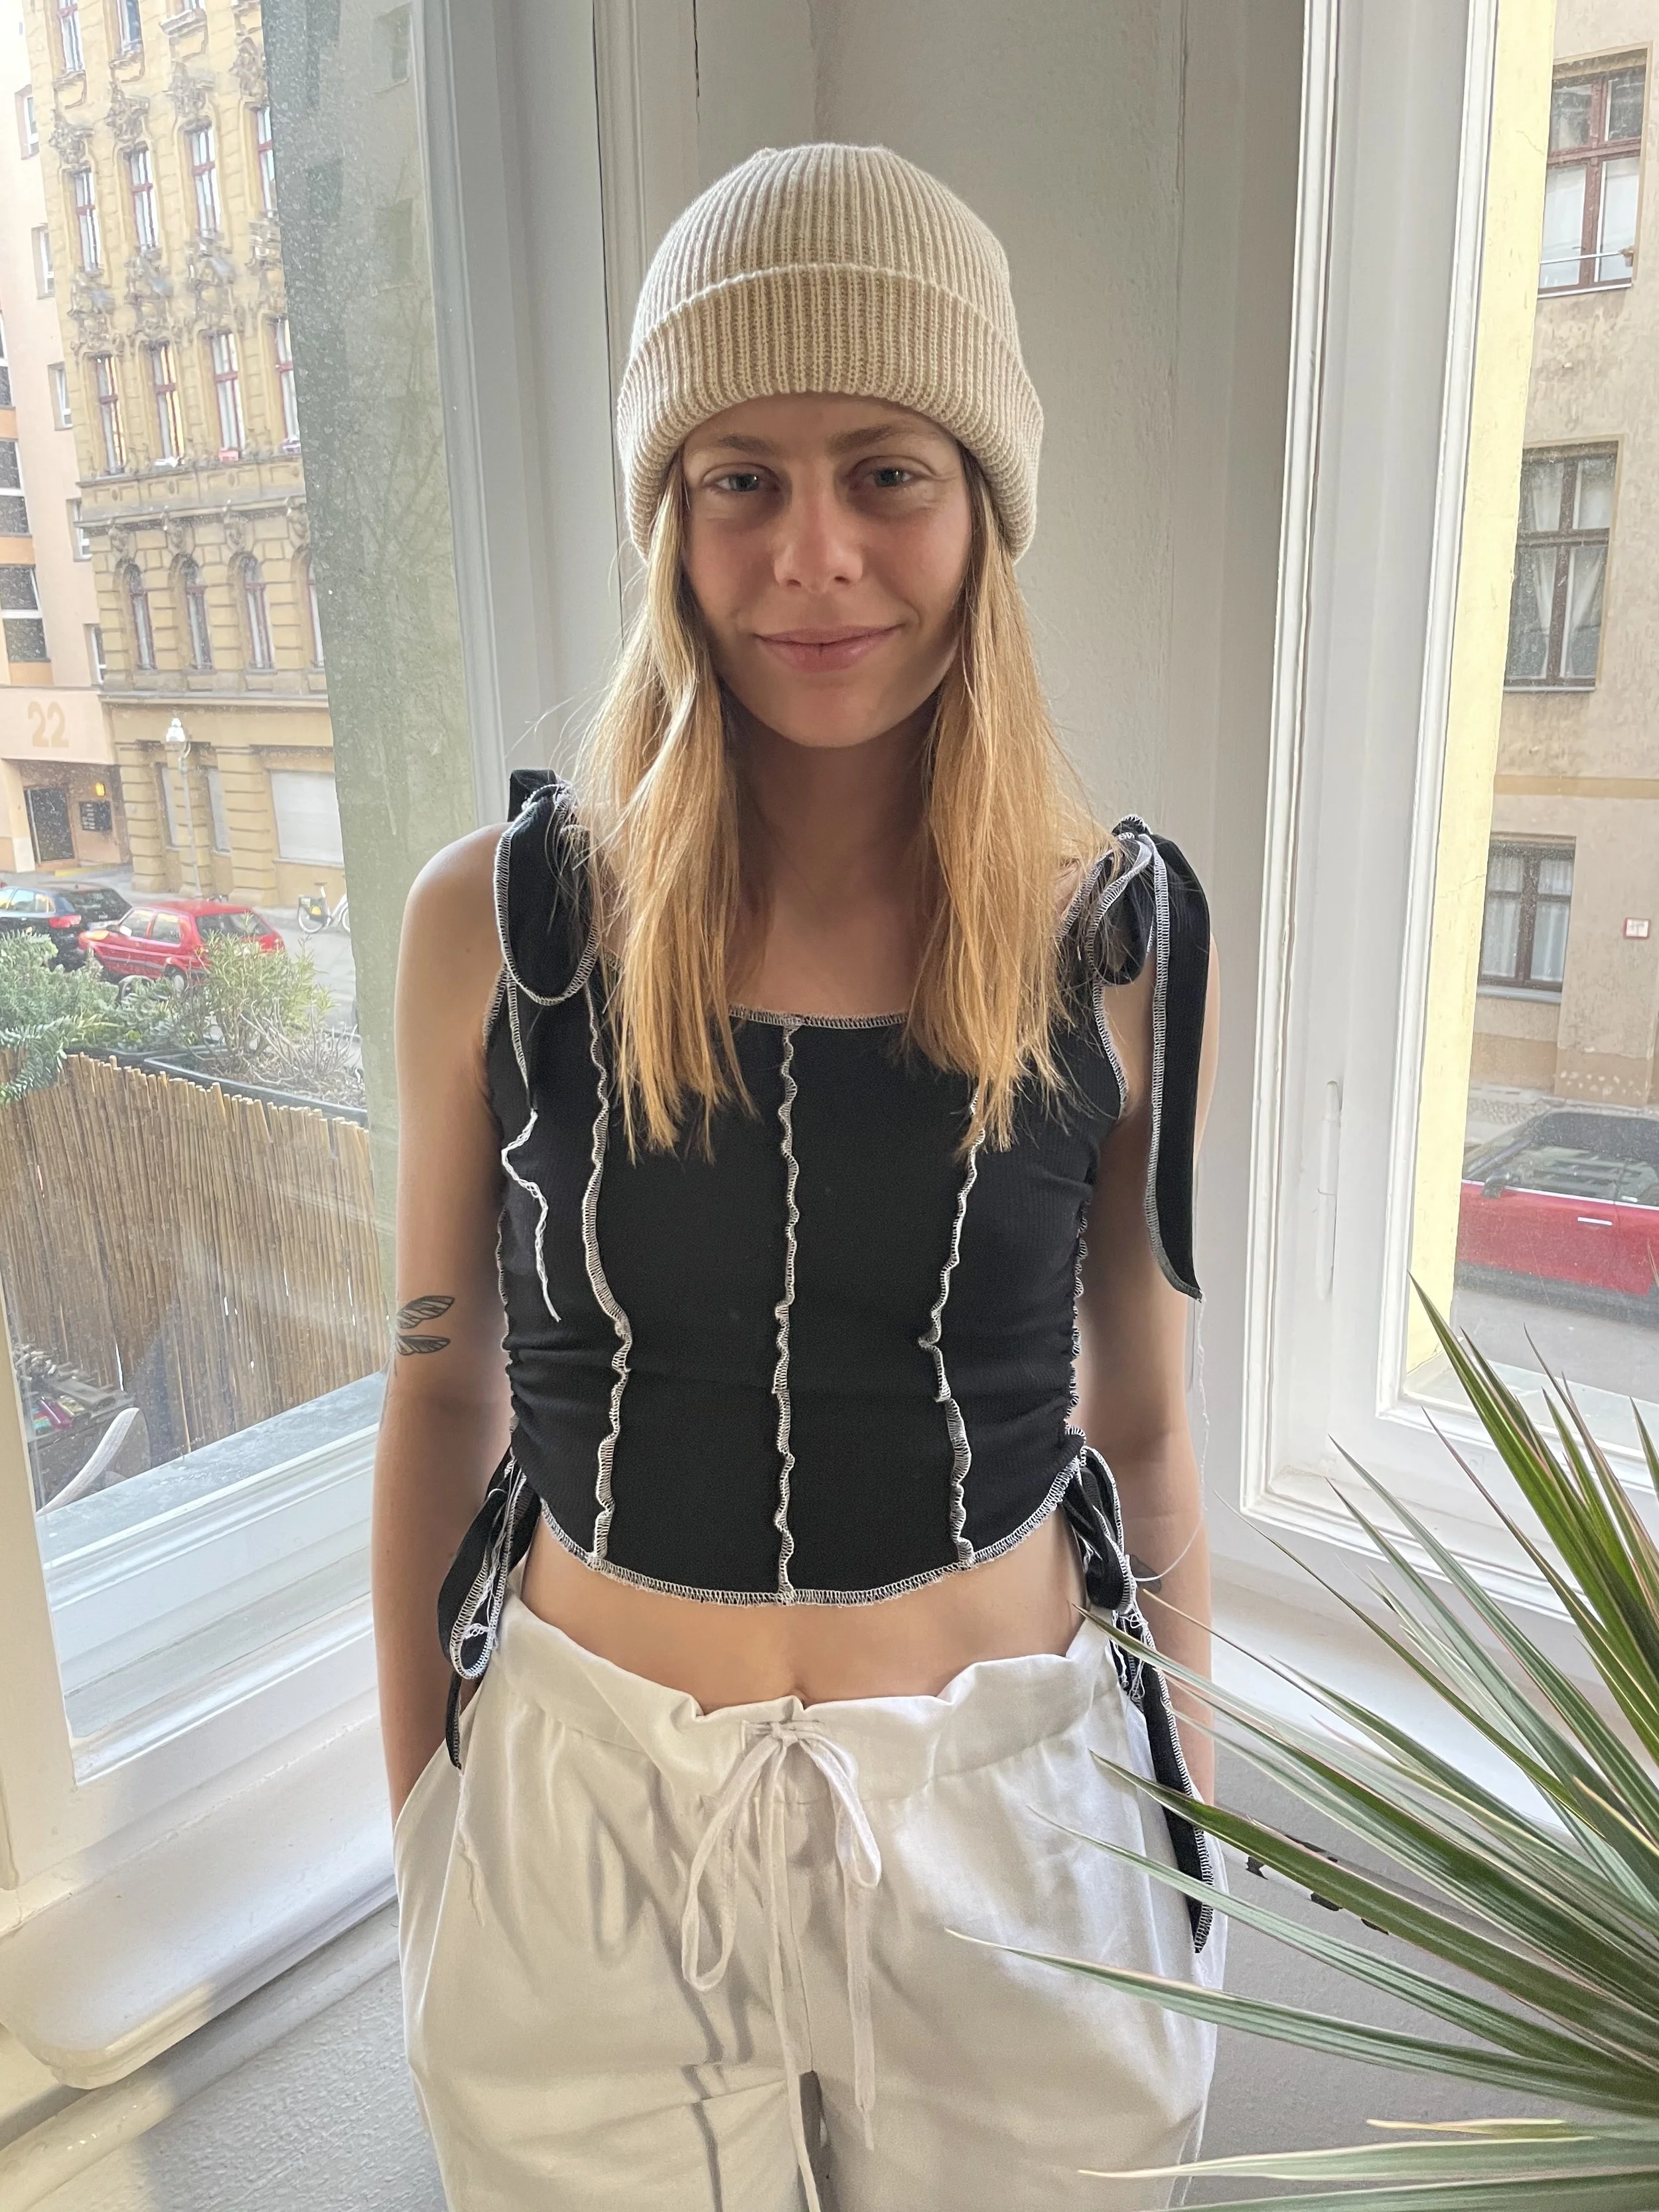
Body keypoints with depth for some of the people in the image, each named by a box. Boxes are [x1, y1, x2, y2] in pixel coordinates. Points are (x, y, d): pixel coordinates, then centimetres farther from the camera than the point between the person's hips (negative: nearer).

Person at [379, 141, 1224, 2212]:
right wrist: (419, 1837, 6)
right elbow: (443, 1391, -1)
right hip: (585, 1828, 1)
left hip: (1005, 1823, 1)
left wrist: (1188, 1831, 9)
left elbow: (1139, 1432, 0)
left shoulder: (1122, 945, -10)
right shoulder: (494, 921, -11)